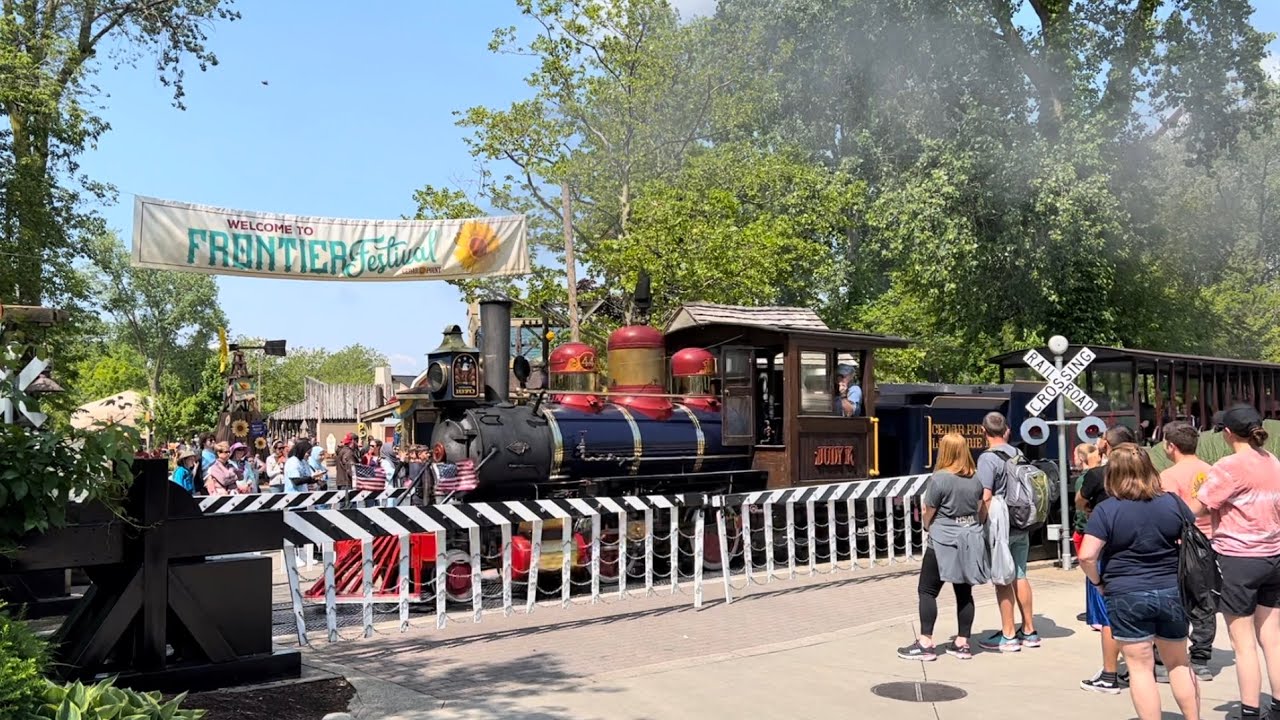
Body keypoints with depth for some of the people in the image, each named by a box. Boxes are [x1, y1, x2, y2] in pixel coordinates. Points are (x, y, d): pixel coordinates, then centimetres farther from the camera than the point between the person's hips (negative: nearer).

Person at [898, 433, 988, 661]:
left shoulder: (940, 478, -13)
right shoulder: (976, 479, 6)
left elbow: (928, 514, -6)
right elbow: (982, 512, 13)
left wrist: (928, 527, 13)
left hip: (944, 542, -6)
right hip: (970, 540, 6)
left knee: (927, 591, 1)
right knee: (964, 592, 10)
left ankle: (925, 644, 0)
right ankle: (962, 643, 14)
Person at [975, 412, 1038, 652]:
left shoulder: (988, 458, -15)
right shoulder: (1018, 454, 6)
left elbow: (985, 497, -21)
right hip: (1021, 526, 7)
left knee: (1003, 580, 1)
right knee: (1020, 576, 15)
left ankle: (1008, 636, 8)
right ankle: (1029, 631, 23)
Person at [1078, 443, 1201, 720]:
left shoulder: (1106, 510, -11)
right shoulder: (1172, 502, 0)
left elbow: (1086, 556, -18)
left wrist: (1098, 582, -2)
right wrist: (1181, 572, 18)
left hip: (1127, 596, -4)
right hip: (1172, 592, 4)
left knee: (1140, 667, 5)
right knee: (1179, 663, 20)